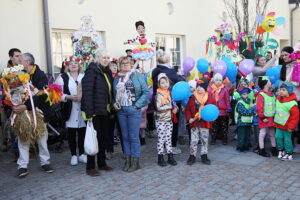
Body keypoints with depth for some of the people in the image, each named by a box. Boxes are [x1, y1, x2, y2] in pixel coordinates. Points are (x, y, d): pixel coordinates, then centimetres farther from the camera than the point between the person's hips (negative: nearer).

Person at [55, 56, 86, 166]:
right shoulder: (62, 78, 3)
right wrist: (69, 97, -16)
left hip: (82, 109, 2)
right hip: (69, 110, -1)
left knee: (82, 132, 6)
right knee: (71, 133, 5)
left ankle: (82, 154, 20)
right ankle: (73, 155, 18)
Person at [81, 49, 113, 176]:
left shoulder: (107, 72, 12)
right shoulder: (92, 71, -12)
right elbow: (87, 92, -18)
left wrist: (111, 107, 6)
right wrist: (89, 113, -23)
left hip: (106, 111, 7)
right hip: (95, 111, -7)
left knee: (104, 137, 14)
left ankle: (102, 163, 26)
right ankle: (90, 167, 10)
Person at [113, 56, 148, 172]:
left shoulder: (137, 76, 1)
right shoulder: (117, 79, 13)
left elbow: (146, 91, -4)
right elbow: (114, 94, 17)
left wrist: (137, 105, -10)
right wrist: (114, 103, -2)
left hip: (133, 110, -4)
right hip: (121, 110, 4)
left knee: (133, 137, -2)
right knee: (125, 136, 9)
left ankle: (135, 162, 9)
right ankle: (127, 160, 19)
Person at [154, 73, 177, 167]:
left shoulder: (169, 93, 7)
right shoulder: (159, 94, -12)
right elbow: (158, 107, -21)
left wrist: (175, 108, -6)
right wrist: (169, 106, -17)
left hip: (169, 119, 6)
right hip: (160, 120, -6)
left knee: (169, 138, 11)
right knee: (161, 139, 0)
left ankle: (170, 157, 18)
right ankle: (160, 158, 10)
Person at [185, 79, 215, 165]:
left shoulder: (210, 98, -1)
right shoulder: (192, 98, 0)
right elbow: (187, 110, 4)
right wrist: (189, 118, -8)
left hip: (205, 123, 0)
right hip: (194, 123, 0)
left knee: (205, 140, 10)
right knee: (193, 140, 4)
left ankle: (204, 156, 23)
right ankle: (192, 156, 15)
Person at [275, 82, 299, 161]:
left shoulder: (292, 103, -21)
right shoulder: (278, 99, 3)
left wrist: (291, 126, -15)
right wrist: (275, 120, 18)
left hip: (286, 126, -6)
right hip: (278, 123, 6)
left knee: (287, 139, 4)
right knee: (278, 137, 6)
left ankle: (289, 153, 19)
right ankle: (281, 150, 26)